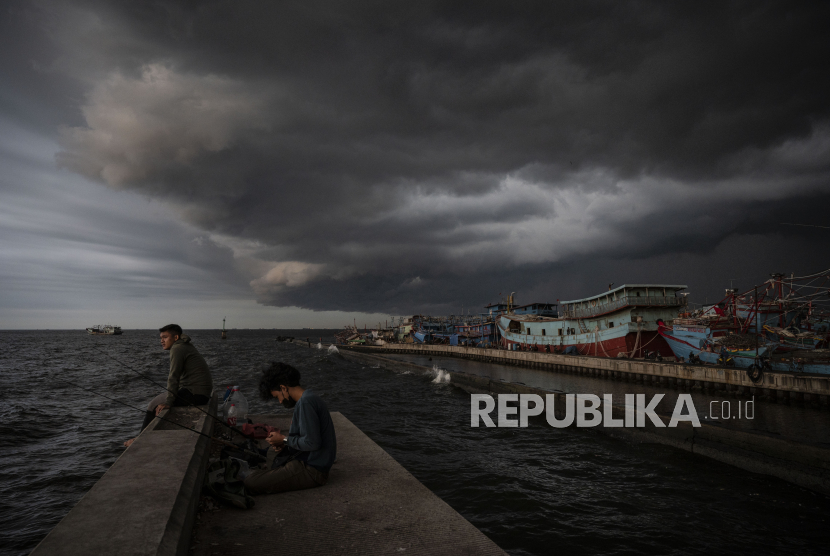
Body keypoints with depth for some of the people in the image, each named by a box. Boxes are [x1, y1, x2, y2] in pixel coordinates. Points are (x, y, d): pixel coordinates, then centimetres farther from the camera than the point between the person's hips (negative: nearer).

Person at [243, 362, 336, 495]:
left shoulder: (306, 403, -21)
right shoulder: (309, 398, 11)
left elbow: (312, 443, -26)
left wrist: (285, 439, -11)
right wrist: (285, 444, 4)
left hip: (311, 470, -10)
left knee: (251, 483, -17)